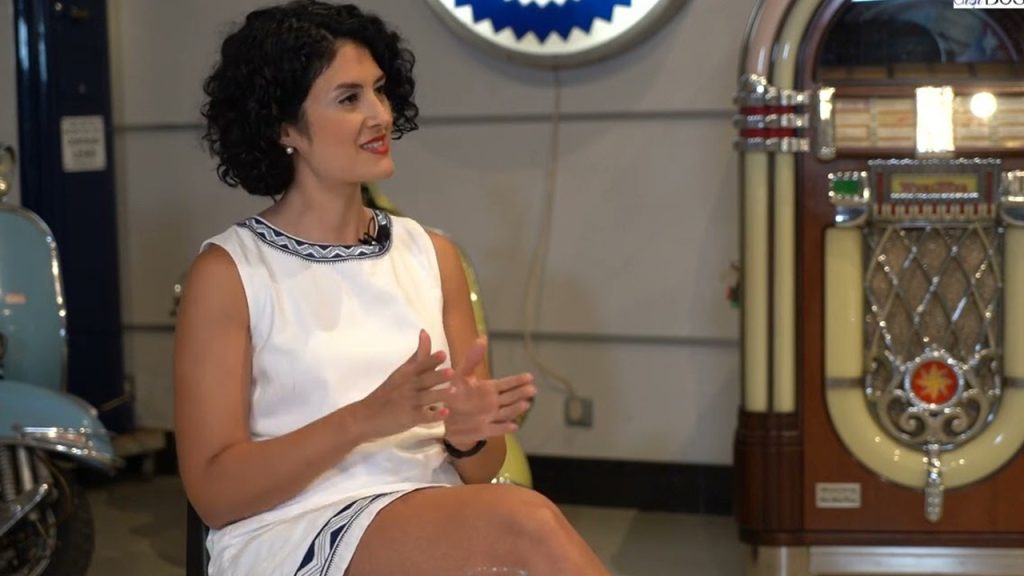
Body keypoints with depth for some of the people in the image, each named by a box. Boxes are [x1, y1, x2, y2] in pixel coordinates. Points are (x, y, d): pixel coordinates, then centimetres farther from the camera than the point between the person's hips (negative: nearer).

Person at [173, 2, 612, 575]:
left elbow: (480, 470, 12)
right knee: (527, 521, -31)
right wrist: (364, 419, -20)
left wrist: (467, 433, -13)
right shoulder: (228, 270, -3)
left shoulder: (432, 254, 10)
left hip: (434, 523, 5)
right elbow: (214, 491, -7)